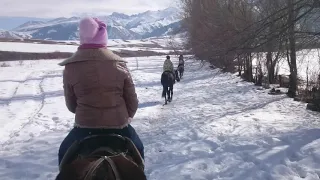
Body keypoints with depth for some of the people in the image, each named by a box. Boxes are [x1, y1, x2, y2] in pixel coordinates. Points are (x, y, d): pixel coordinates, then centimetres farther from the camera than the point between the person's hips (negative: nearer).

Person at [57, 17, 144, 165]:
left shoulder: (71, 67, -6)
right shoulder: (120, 64, -5)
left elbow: (71, 105, 4)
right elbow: (132, 100, 1)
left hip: (85, 126, -1)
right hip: (119, 126, 1)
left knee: (65, 154, 30)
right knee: (137, 150, 32)